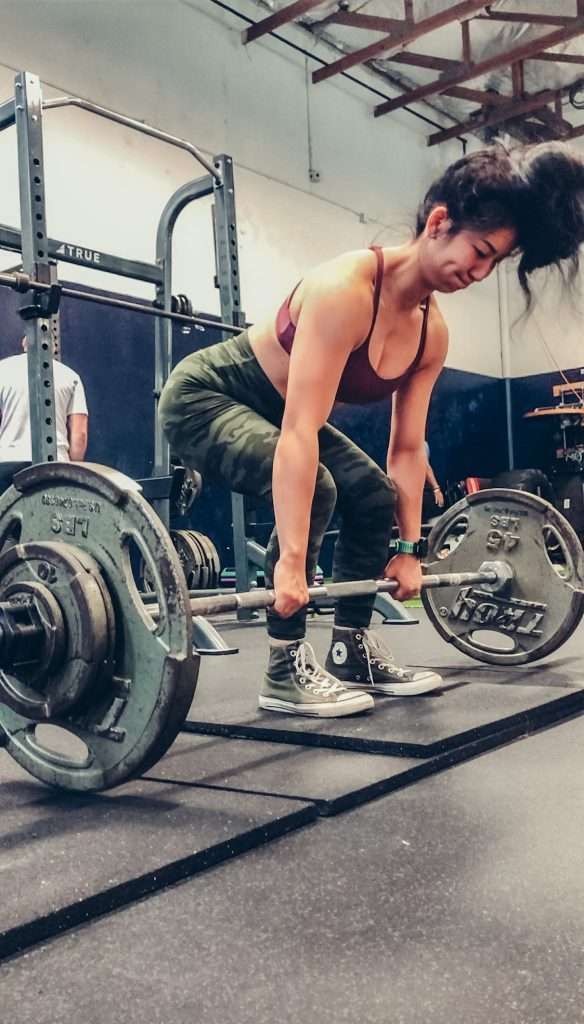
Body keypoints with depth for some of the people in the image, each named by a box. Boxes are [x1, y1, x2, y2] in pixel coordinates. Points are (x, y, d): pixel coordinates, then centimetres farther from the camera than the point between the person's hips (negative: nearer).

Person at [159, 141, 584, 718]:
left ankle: (353, 653, 13)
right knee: (314, 489, -30)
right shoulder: (346, 288, -33)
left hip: (266, 409, 9)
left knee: (375, 495, 3)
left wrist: (409, 548, 2)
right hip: (205, 398, -9)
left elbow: (408, 449, 0)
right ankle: (286, 671, -16)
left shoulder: (432, 333, -7)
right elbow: (300, 431, -39)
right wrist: (291, 561, -42)